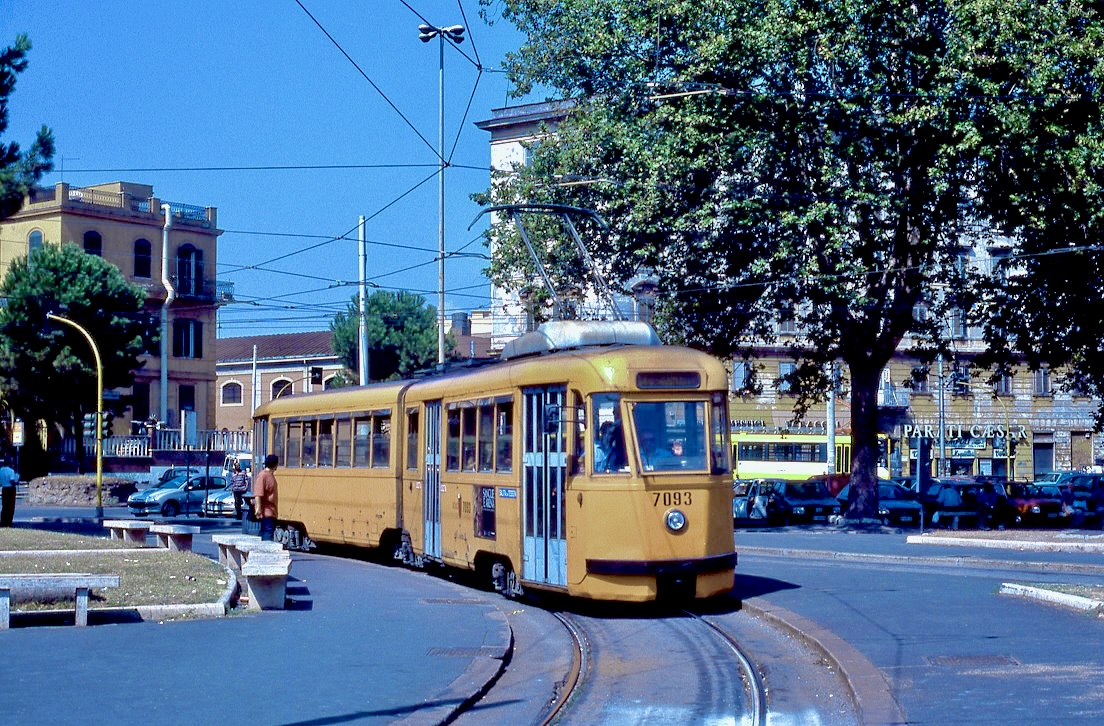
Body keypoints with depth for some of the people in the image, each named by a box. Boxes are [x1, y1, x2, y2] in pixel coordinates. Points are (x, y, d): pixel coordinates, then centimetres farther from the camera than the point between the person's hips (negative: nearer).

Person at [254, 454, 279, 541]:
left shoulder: (271, 475, 14)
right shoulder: (262, 476, -14)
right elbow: (258, 494, -20)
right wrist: (258, 508, -24)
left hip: (272, 511, 9)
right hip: (266, 511, -9)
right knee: (268, 531, -12)